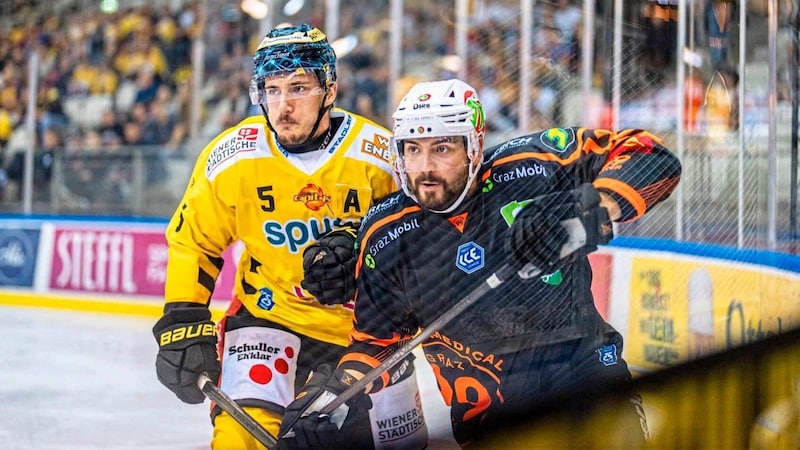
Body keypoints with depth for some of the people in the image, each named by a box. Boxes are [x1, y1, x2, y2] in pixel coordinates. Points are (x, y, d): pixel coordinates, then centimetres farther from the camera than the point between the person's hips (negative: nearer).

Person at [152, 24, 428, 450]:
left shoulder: (380, 154, -15)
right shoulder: (232, 157, -14)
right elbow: (191, 242, -3)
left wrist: (359, 241, -22)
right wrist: (183, 322, -10)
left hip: (364, 322, 2)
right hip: (269, 315, -2)